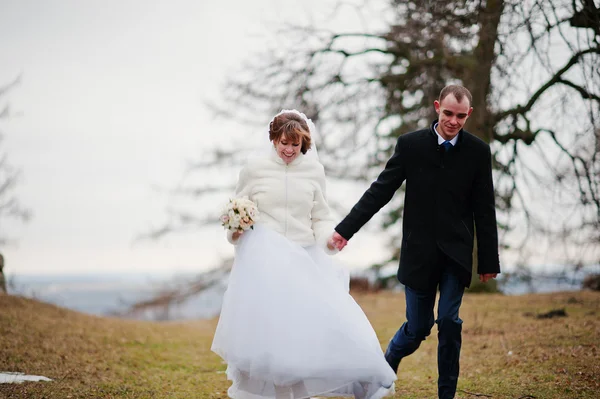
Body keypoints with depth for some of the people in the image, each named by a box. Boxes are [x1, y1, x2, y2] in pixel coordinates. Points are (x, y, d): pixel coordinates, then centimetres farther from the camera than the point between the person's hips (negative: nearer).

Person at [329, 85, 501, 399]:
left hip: (456, 254, 1)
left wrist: (488, 260, 2)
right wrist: (345, 229, -10)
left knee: (449, 321, -7)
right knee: (418, 327, 4)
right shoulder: (411, 145, -3)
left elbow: (484, 210, 2)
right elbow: (380, 191, -3)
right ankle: (387, 364, 34)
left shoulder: (478, 152, 0)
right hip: (420, 253, -1)